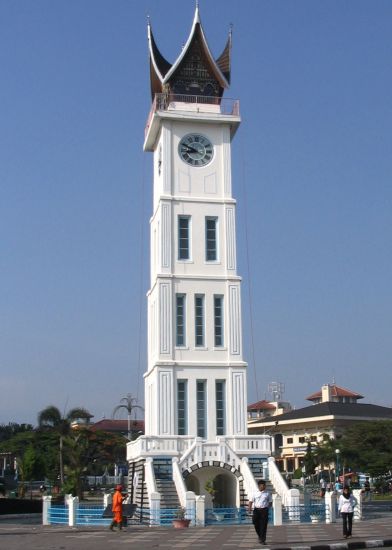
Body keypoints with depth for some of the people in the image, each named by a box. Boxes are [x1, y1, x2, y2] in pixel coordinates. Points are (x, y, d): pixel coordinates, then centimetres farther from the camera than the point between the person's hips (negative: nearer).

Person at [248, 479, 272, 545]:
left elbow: (270, 502, 15)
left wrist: (268, 507, 1)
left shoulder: (267, 493, 8)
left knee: (263, 526, -4)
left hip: (264, 510, -1)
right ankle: (259, 536, 27)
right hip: (256, 510, 1)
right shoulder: (255, 493, 8)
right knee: (256, 524, 0)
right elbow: (251, 501, 7)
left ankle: (262, 540, 2)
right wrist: (249, 508, -8)